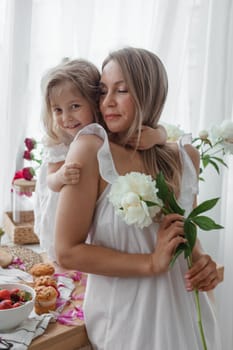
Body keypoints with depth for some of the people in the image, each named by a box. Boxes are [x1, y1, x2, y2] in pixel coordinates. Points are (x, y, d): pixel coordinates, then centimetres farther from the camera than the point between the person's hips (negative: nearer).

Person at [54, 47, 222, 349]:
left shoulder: (186, 156, -4)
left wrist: (200, 259, -8)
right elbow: (67, 252, -18)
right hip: (124, 317, -5)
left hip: (185, 310, 5)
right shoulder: (91, 149, -17)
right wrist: (151, 263, -22)